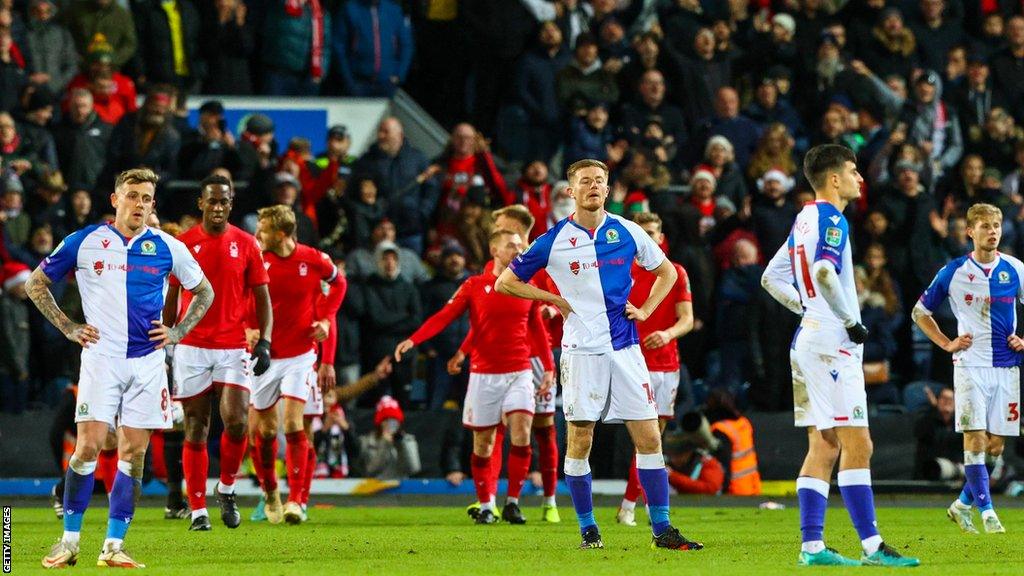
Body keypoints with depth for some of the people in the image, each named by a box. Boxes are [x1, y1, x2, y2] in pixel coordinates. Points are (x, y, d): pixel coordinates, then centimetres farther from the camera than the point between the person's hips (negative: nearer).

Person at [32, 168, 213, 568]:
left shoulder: (167, 248, 6)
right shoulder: (84, 243, 1)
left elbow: (204, 292, 20)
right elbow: (36, 283, 10)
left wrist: (177, 332, 6)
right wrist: (68, 328, 2)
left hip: (147, 361, 2)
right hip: (101, 357, -2)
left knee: (133, 453, 0)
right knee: (88, 447, -10)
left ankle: (114, 546, 5)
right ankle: (69, 542, -2)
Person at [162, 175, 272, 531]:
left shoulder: (245, 244, 4)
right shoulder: (182, 244, 4)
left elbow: (262, 298, 7)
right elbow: (170, 298, 10)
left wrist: (264, 343, -4)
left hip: (233, 347, 0)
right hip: (192, 347, 0)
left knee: (236, 421, -15)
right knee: (195, 430, 2)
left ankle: (227, 489, 9)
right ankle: (198, 510, 7)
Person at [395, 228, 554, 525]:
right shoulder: (475, 286, 0)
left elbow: (537, 330, 16)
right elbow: (444, 316, -8)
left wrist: (548, 367, 11)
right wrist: (413, 339, -23)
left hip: (519, 373, 1)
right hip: (484, 374, -1)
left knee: (521, 435, -13)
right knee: (483, 442, 3)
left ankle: (512, 503, -3)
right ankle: (486, 506, 15)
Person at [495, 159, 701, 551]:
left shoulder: (626, 232, 6)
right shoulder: (555, 240, -1)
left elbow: (667, 272, 21)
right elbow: (505, 282, 5)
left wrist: (645, 310, 7)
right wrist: (555, 300, 1)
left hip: (625, 347, 2)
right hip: (581, 351, -2)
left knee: (648, 437, -2)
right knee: (580, 440, -1)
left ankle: (662, 529, 2)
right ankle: (588, 530, 10)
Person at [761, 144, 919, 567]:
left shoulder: (805, 220, 17)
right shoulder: (831, 219, -12)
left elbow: (772, 278, 23)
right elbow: (824, 272, -27)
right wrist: (851, 321, -17)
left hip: (808, 340, 10)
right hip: (831, 343, -10)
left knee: (824, 447, 8)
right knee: (857, 445, -9)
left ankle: (812, 546, 5)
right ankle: (871, 545, -10)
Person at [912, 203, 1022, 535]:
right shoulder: (954, 272, -1)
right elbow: (920, 312, 10)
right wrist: (947, 344, 1)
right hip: (970, 365, -3)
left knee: (996, 445, 4)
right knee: (975, 438, -13)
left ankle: (963, 504, 20)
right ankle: (987, 511, -10)